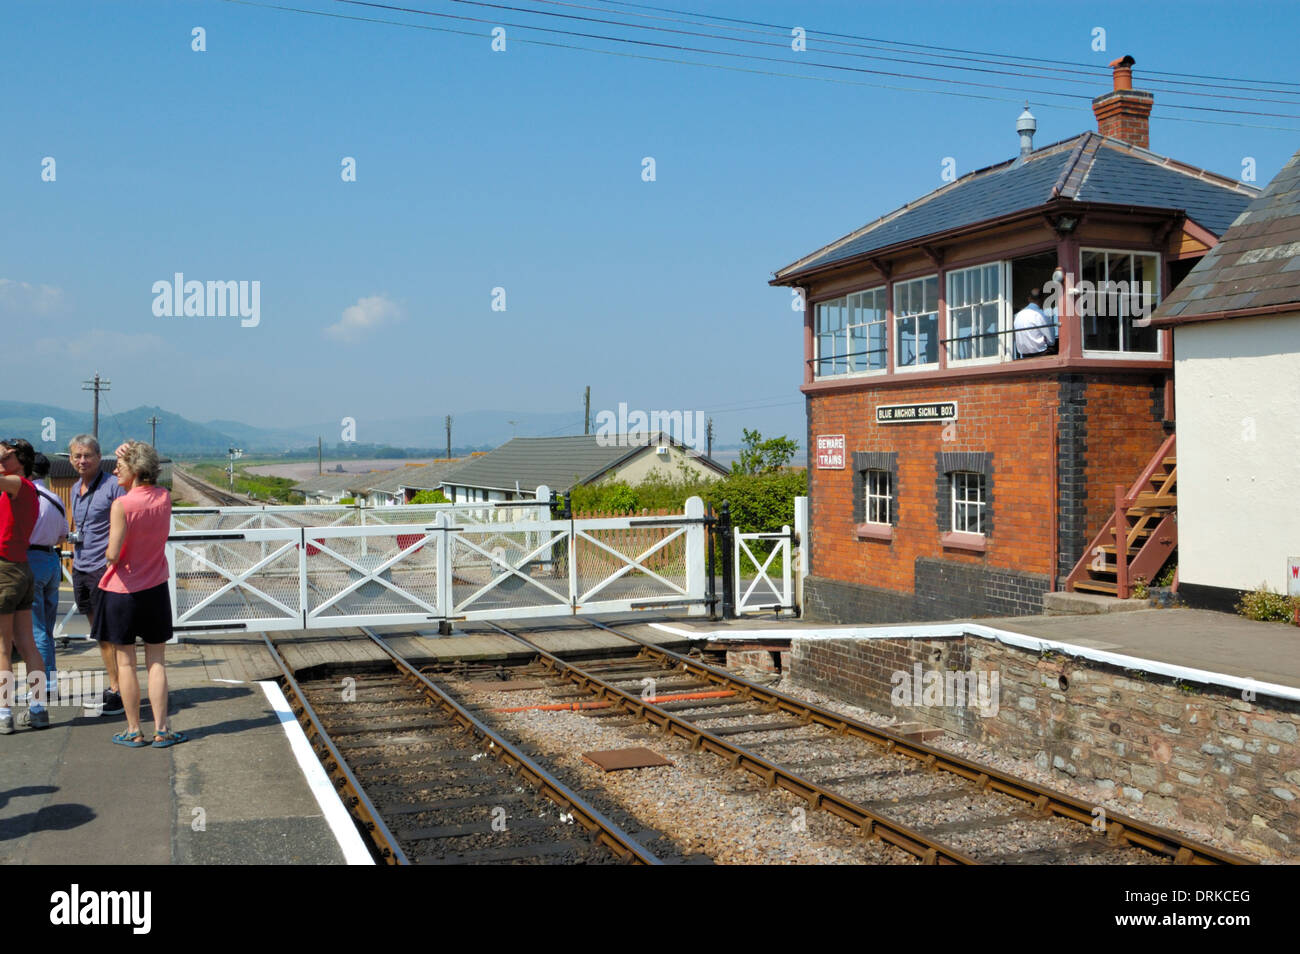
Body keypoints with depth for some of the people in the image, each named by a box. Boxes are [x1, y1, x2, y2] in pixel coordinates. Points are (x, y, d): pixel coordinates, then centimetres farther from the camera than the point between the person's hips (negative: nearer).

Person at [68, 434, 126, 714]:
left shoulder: (112, 486, -11)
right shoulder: (75, 489, 14)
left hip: (104, 568, -8)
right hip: (80, 569, 8)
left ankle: (118, 692, 1)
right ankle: (113, 687, 21)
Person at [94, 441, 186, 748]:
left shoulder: (121, 505, -17)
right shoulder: (165, 498, -2)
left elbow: (113, 554, -20)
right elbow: (144, 491, 19)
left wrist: (107, 553, 4)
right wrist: (130, 454, 4)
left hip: (123, 590, -4)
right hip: (156, 589, 4)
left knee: (126, 662, 7)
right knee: (156, 661, 9)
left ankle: (133, 731, 12)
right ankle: (161, 729, 8)